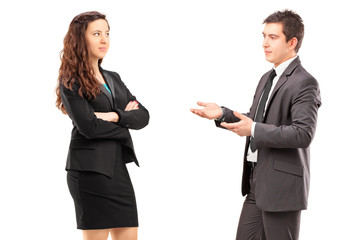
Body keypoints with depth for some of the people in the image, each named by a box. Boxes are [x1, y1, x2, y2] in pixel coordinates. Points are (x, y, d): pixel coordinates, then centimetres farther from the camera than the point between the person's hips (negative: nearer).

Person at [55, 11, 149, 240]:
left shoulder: (113, 79, 16)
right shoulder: (71, 81, -4)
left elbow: (143, 116, 6)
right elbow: (88, 127, -15)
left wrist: (115, 116, -12)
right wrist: (127, 120, -4)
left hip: (118, 167, 7)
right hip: (90, 169, -7)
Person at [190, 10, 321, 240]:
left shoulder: (305, 83, -14)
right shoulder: (267, 79, 16)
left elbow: (303, 134, -23)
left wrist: (254, 130, -24)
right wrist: (222, 114, 5)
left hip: (282, 185, -9)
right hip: (257, 182, 9)